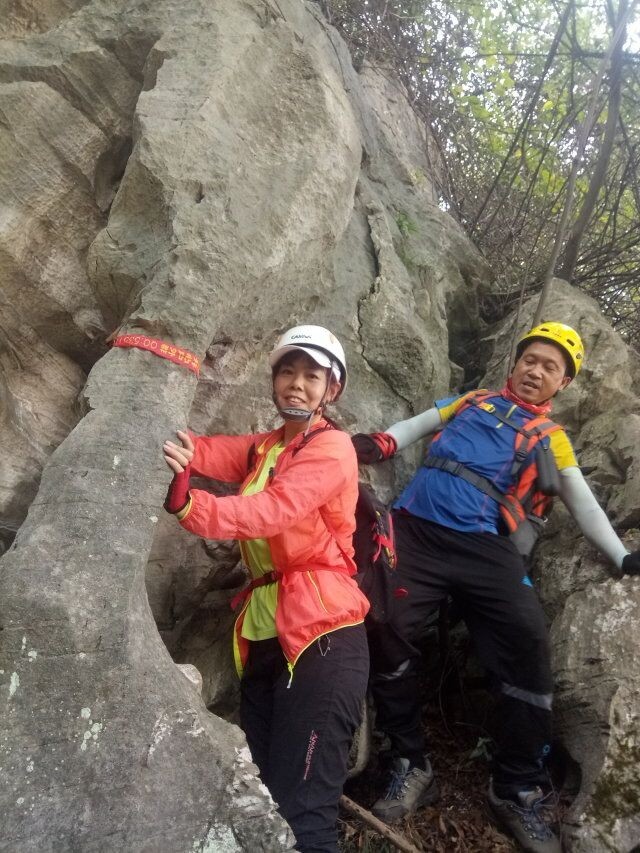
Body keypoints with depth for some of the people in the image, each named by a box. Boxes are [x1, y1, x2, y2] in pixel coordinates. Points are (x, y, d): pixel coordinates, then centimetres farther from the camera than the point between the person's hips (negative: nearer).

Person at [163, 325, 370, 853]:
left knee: (303, 810, -4)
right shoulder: (263, 448, 18)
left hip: (321, 634, -7)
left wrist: (188, 504, -37)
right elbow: (206, 451, -1)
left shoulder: (332, 447, -6)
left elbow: (272, 510, -23)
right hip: (264, 636, 8)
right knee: (262, 798, 16)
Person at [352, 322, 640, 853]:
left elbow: (584, 504, 18)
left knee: (529, 653, -11)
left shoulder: (553, 439, 19)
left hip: (487, 549, 0)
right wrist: (380, 444, 2)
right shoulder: (471, 402, 22)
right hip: (418, 533, 1)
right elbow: (416, 426, 22)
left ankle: (518, 792, 9)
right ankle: (411, 767, 9)